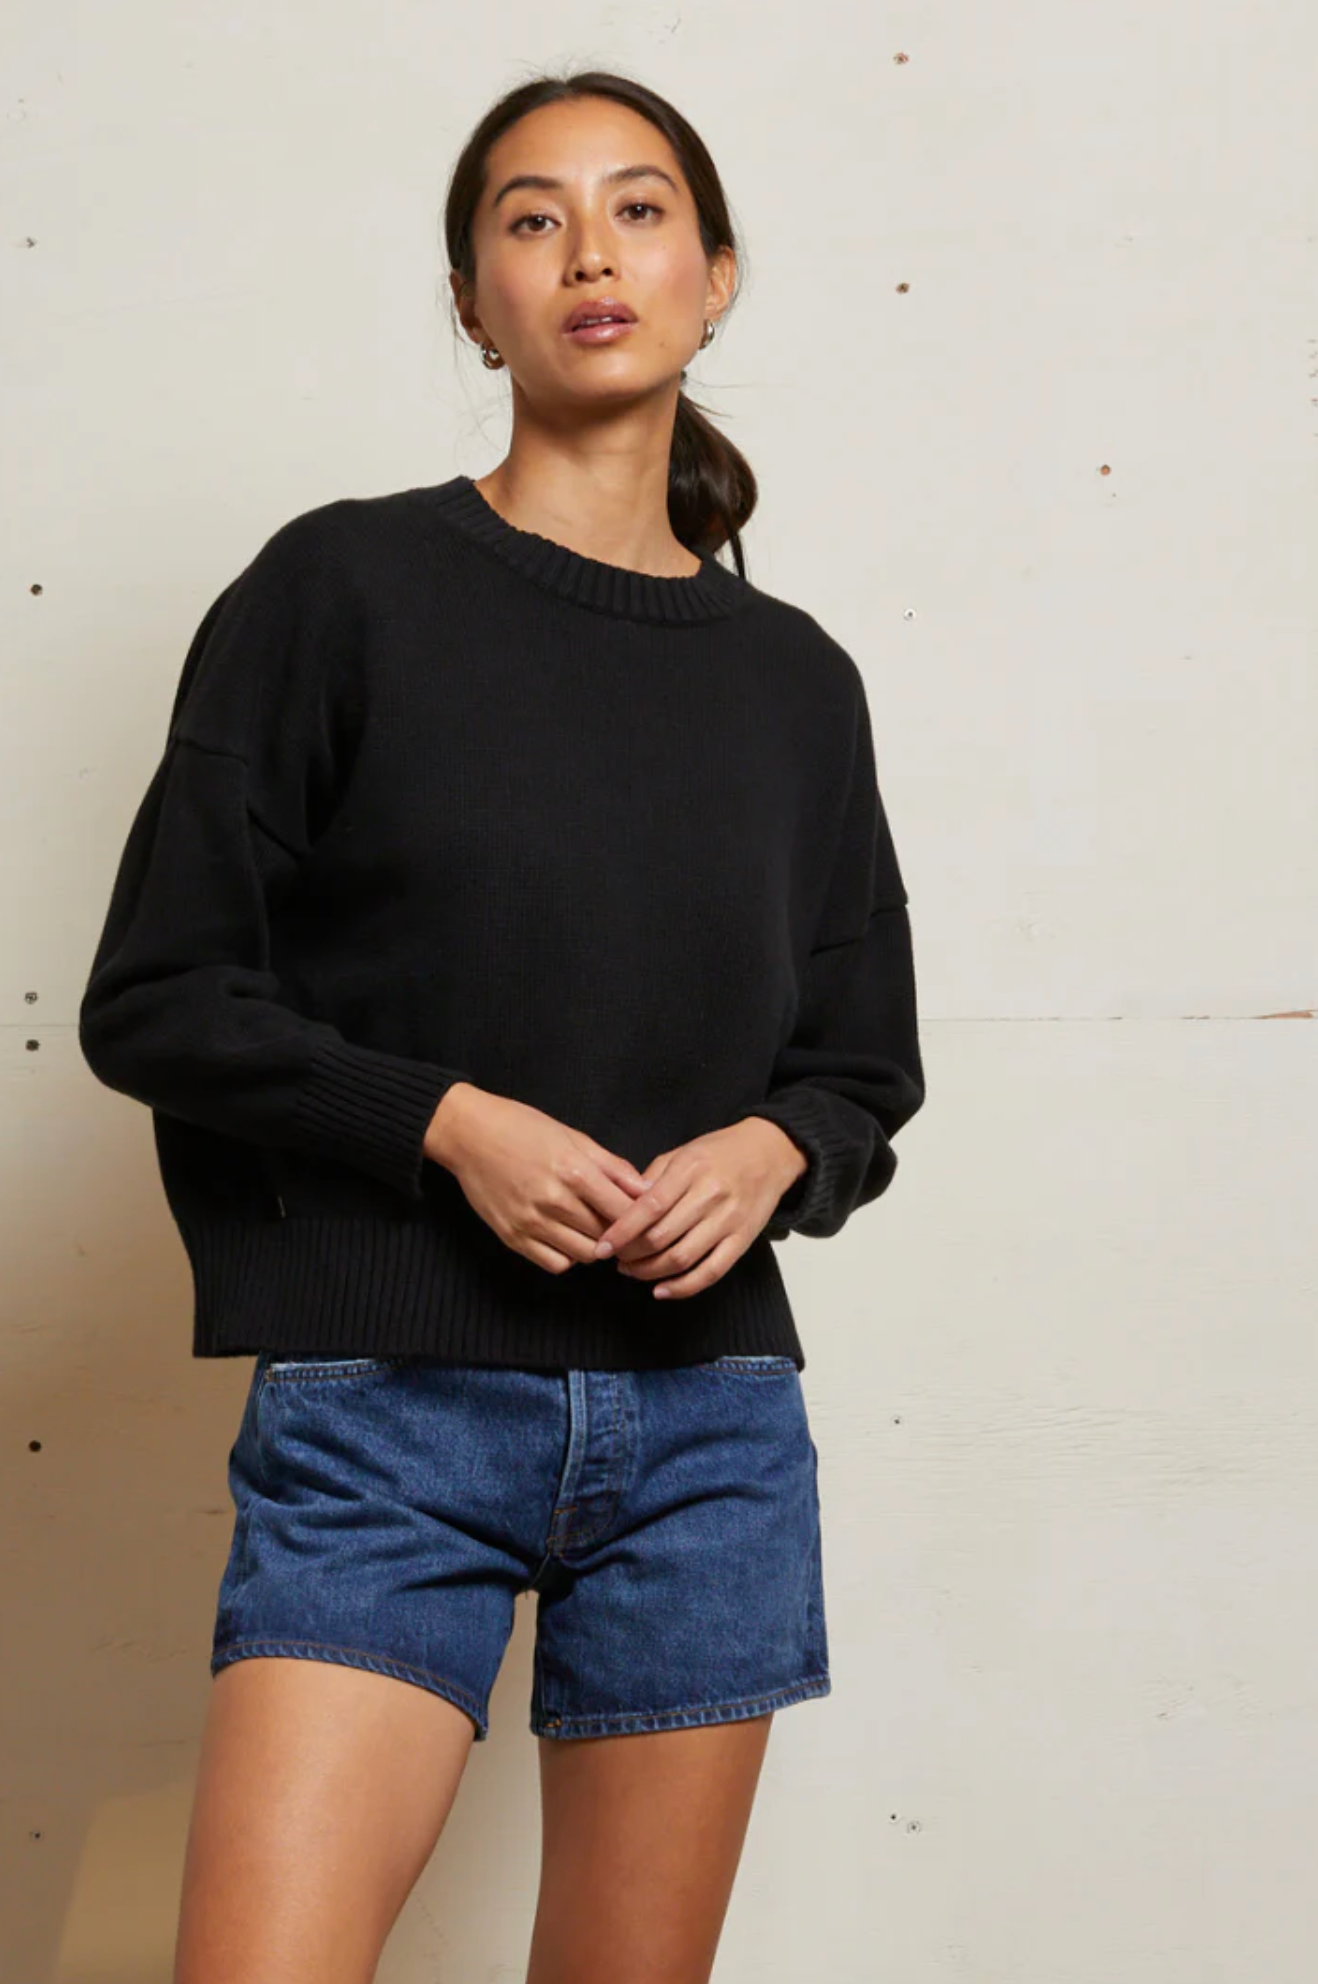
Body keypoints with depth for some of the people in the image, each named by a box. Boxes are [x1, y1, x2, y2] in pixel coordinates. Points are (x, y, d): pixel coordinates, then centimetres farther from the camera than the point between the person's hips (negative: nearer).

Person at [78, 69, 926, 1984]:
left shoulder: (796, 679, 10)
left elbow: (866, 1068, 16)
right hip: (386, 1412, -3)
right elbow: (153, 1000, -2)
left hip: (708, 1417, 4)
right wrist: (448, 1121, -15)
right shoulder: (347, 585, -1)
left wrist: (775, 1153, -6)